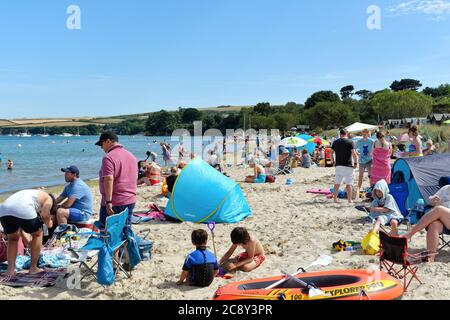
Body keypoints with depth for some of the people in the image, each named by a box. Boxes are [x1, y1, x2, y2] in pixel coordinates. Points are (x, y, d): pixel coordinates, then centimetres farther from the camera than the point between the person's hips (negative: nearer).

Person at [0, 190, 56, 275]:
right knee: (37, 234, 20)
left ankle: (10, 269, 20)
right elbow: (44, 215, 1)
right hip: (23, 210, -6)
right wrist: (48, 223, 25)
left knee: (13, 238, 30)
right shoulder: (48, 198, 22)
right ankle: (33, 268, 19)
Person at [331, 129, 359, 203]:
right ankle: (349, 199, 4)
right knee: (349, 183, 2)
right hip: (348, 165, -4)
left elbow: (331, 153, 11)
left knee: (337, 183, 11)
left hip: (338, 165, 4)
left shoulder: (335, 142, 7)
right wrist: (355, 163, -3)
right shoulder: (350, 142, -6)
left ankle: (335, 198, 15)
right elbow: (354, 153, -13)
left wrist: (334, 161, 20)